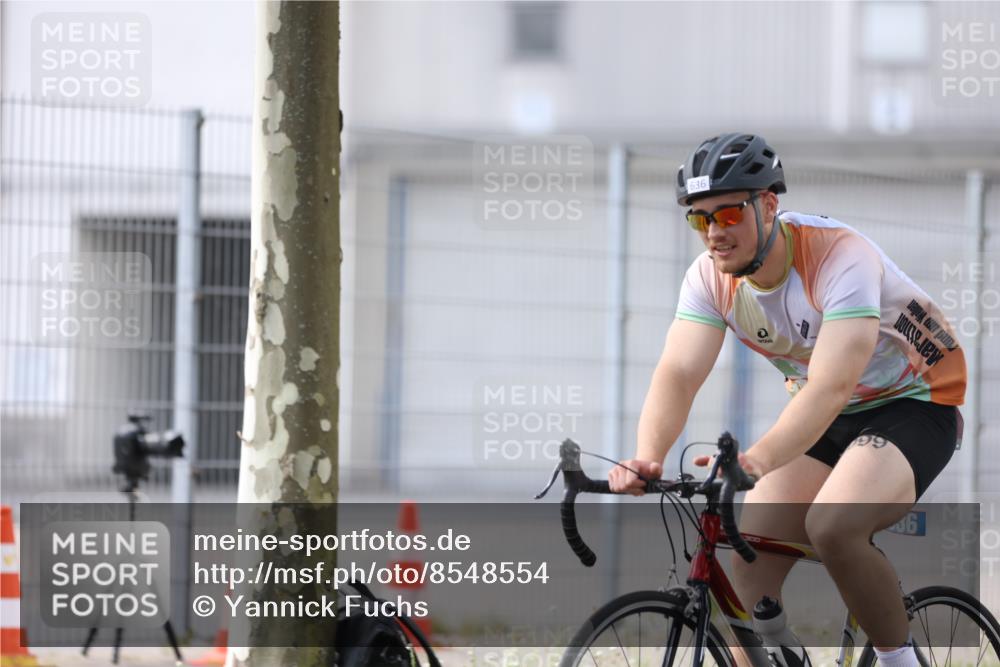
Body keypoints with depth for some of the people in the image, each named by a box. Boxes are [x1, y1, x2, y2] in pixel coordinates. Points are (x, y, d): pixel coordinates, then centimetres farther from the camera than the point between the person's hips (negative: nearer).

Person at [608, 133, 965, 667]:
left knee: (831, 526, -31)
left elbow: (830, 387, -42)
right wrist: (646, 459, -43)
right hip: (824, 418, 7)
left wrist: (756, 460, -57)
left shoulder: (840, 257, -31)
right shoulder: (710, 277, -12)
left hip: (912, 403, -7)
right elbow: (677, 374, -23)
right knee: (750, 560, -9)